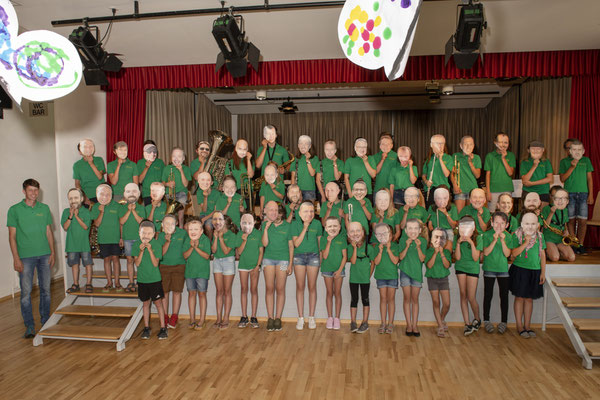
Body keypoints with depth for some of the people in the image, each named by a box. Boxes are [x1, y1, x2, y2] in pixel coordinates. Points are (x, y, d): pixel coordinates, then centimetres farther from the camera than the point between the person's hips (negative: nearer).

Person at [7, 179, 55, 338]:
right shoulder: (15, 210, 0)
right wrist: (16, 258, -8)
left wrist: (52, 252, 6)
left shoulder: (44, 208, 9)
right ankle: (29, 326, 8)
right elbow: (12, 236, -1)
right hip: (26, 256, -3)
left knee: (45, 289, 9)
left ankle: (45, 321, 22)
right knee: (26, 292, -1)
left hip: (44, 255, 3)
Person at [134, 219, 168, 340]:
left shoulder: (156, 244, -11)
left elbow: (155, 263, -15)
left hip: (155, 279, -2)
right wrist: (141, 251, -23)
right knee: (146, 303, 13)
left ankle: (163, 328, 8)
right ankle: (146, 328, 24)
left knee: (158, 303, 1)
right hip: (142, 279, 2)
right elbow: (137, 263, -9)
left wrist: (150, 250, -25)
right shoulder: (136, 244, -4)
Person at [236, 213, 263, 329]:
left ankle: (253, 317, 7)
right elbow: (238, 252, -3)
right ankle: (244, 317, 12)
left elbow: (261, 251, -2)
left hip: (255, 265, -2)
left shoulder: (258, 233, -5)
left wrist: (258, 265, -9)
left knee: (254, 290, 0)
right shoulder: (240, 234, 0)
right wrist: (244, 240, -17)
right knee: (244, 289, 5)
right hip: (243, 264, 2)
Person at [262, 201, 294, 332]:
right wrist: (266, 228, -13)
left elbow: (291, 246, 3)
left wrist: (290, 264, 0)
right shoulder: (266, 225, 4)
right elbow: (265, 243, -4)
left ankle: (278, 318, 8)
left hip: (283, 259, -1)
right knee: (269, 288, 0)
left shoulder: (287, 226, 0)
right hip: (268, 258, 2)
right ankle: (270, 318, 7)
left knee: (280, 289, 0)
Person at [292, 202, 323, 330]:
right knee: (300, 287, 3)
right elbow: (296, 243, -11)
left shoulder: (317, 224, -2)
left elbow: (319, 241, 7)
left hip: (313, 256, 0)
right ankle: (300, 317, 12)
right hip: (299, 256, 0)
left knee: (312, 287, 4)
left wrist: (321, 257, 5)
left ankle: (311, 317, 16)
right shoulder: (295, 224, -4)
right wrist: (305, 228, -16)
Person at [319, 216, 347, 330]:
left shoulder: (342, 239, -4)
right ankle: (330, 317, 17)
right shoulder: (323, 239, -4)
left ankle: (337, 318, 13)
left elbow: (345, 256, -3)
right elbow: (325, 256, -11)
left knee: (337, 293, 5)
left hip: (339, 269, 0)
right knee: (329, 293, 8)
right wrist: (329, 242, -17)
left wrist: (340, 269, -11)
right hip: (327, 269, 0)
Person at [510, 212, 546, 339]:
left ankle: (527, 325, 22)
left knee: (529, 299, 11)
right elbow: (514, 253, -14)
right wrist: (525, 243, -24)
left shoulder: (539, 236, 4)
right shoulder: (517, 235, -7)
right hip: (519, 270, -3)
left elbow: (542, 255, 8)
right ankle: (519, 326, 14)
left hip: (534, 271, 4)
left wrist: (543, 272, 6)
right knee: (519, 298, 3)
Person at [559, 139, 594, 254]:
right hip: (569, 193, -1)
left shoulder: (586, 160, 11)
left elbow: (589, 178, 11)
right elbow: (562, 179, -1)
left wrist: (591, 195, 4)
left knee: (583, 221, -3)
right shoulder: (564, 161, 6)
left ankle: (580, 245, 8)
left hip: (583, 193, 1)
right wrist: (572, 167, -11)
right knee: (571, 220, 0)